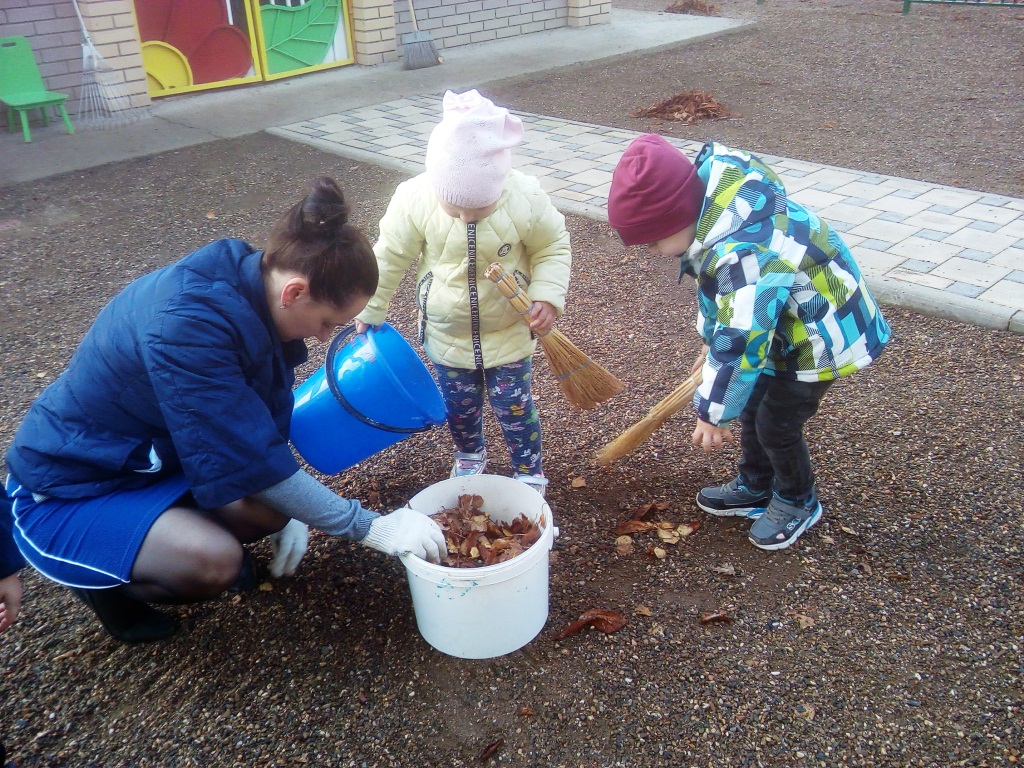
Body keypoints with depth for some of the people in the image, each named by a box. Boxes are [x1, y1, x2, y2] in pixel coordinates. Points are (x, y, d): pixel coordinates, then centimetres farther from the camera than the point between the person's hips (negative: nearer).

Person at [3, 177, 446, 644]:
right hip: (65, 496, -7)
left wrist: (290, 515, -2)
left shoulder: (247, 285, -9)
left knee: (274, 513, -13)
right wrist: (372, 527, -25)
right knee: (214, 562, -29)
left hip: (152, 457, 7)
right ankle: (104, 583, 2)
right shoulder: (186, 325, -35)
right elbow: (254, 461, -31)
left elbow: (264, 420, 3)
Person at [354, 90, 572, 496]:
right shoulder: (415, 198, -20)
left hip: (508, 333, -1)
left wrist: (548, 296, -21)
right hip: (446, 334, 2)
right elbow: (389, 258, -8)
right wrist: (369, 313, 1)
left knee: (514, 406, 8)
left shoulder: (525, 198, -23)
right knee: (459, 405, 18)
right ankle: (469, 455, 49)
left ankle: (529, 472, 33)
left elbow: (553, 248, -6)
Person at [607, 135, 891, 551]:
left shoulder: (745, 256, -40)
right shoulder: (709, 201, -10)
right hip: (779, 319, 9)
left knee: (777, 424, 3)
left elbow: (741, 345, -33)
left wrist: (714, 413, -21)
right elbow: (717, 286, 7)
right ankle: (755, 488, 38)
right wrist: (711, 340, 16)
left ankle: (797, 503, 29)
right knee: (752, 406, 17)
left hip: (818, 337, -9)